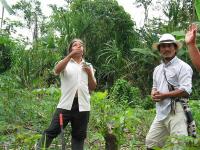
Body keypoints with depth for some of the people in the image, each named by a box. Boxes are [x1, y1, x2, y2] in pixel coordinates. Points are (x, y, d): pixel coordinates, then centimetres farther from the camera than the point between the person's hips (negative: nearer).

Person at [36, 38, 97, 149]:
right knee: (52, 131, -4)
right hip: (66, 104, -2)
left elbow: (93, 87, 14)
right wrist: (70, 55, -22)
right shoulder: (66, 63, 9)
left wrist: (90, 73, -2)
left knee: (79, 136, 9)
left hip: (83, 106, 3)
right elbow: (57, 70, -15)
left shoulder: (88, 66, 17)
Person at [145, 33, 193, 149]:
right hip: (161, 112, 8)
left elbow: (186, 91, -16)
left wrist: (164, 95, -12)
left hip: (176, 112, -8)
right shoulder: (157, 69, 19)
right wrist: (154, 95, 3)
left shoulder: (183, 67, -6)